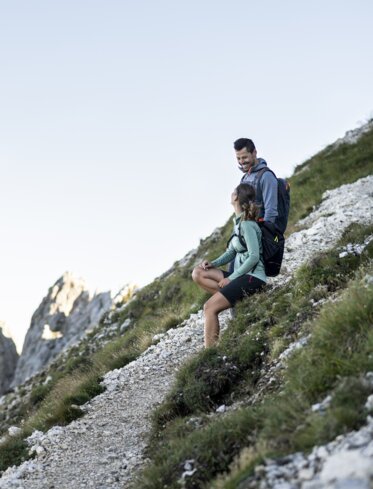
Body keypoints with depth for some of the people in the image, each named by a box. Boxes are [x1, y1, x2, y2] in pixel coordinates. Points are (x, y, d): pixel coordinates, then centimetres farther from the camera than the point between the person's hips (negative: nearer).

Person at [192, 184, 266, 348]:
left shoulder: (247, 225, -14)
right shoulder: (239, 222, 14)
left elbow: (254, 257, -19)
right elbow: (231, 252, 19)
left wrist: (231, 278, -15)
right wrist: (213, 263, 2)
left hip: (253, 277, -9)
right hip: (241, 275, 9)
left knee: (210, 307, -17)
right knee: (198, 273, 2)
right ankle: (233, 297, -9)